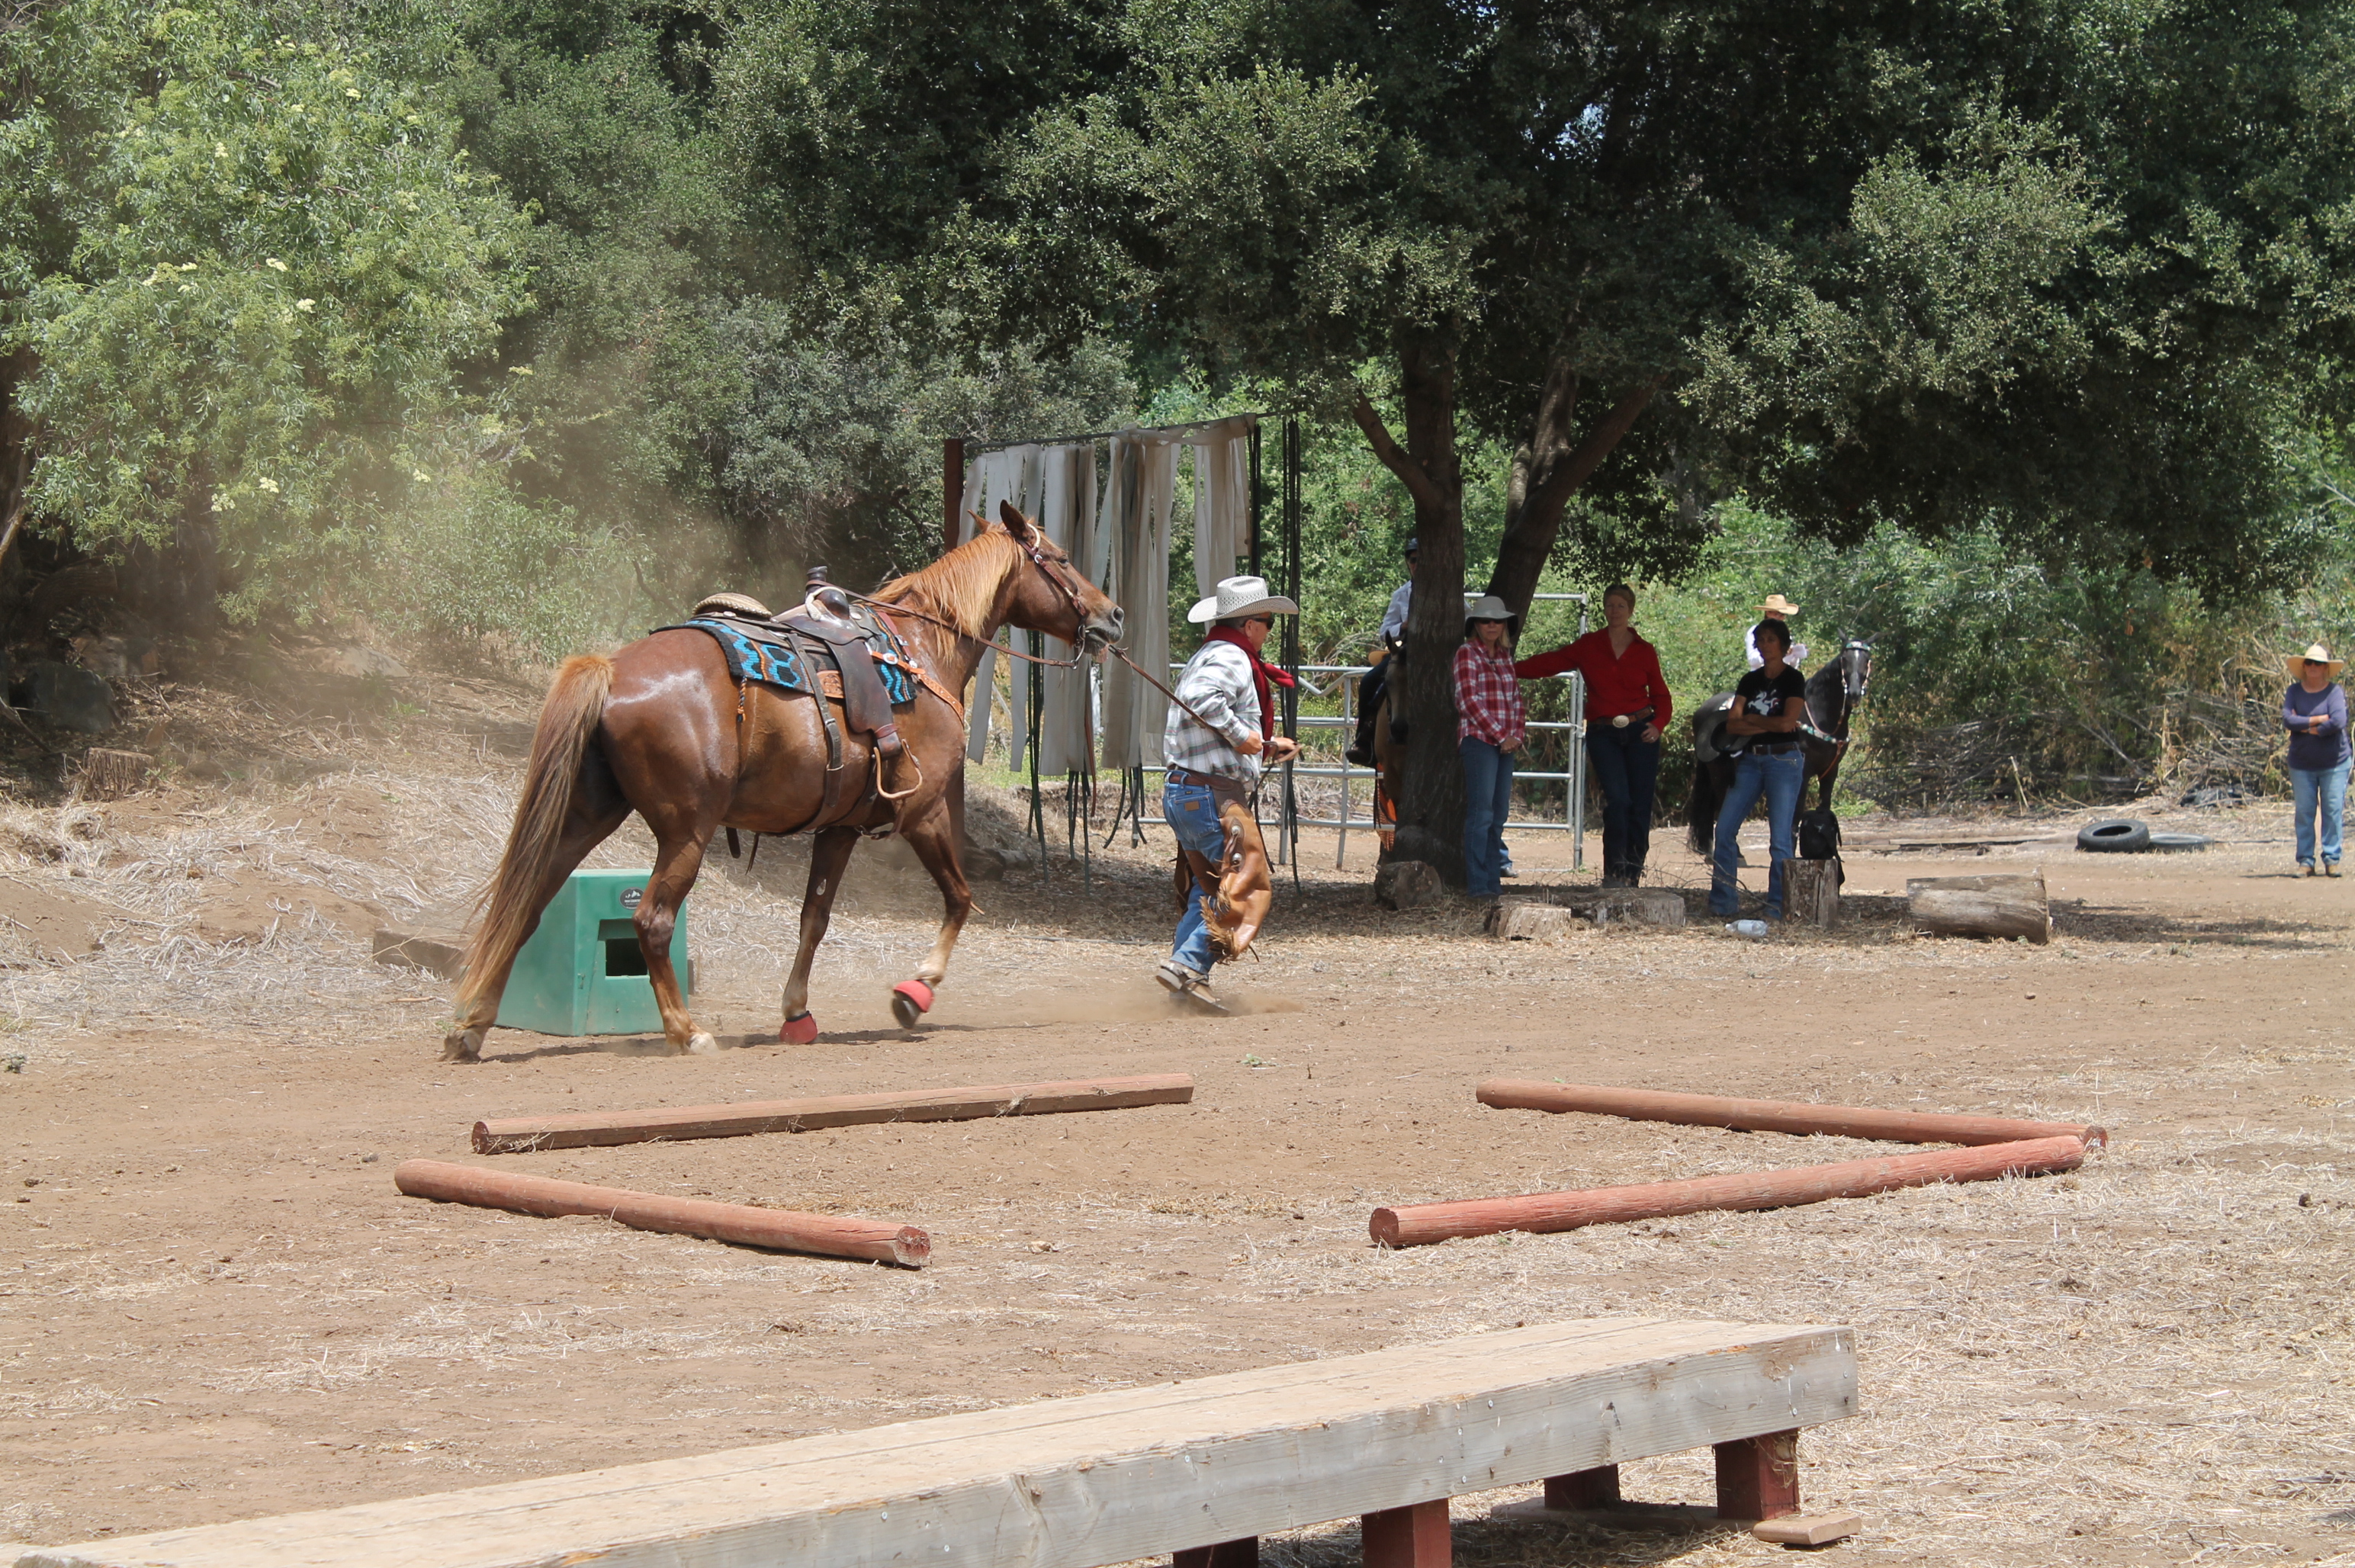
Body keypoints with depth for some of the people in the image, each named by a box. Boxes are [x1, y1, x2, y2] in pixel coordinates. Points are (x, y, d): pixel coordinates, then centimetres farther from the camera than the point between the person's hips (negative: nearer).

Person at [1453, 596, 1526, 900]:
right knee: (1481, 814, -10)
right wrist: (1500, 736, -12)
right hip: (1479, 740, -7)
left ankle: (1493, 881, 10)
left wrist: (1518, 734, 1)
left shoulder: (1505, 656, 17)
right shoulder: (1467, 653, -3)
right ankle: (1477, 884, -10)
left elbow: (1517, 700, 18)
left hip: (1506, 745, 7)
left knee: (1499, 814, 6)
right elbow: (1469, 700, -11)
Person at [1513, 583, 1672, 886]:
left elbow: (1661, 696, 11)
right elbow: (1551, 662, 9)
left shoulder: (1645, 652, 7)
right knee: (1617, 799, -18)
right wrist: (1509, 670, 1)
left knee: (1640, 805, -1)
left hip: (1640, 733, 1)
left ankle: (1632, 872, 9)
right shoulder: (1588, 647, 7)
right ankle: (1614, 870, -11)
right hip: (1603, 733, -1)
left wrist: (1658, 725, -7)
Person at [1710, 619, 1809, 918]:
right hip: (1750, 760, 6)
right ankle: (1723, 902, 5)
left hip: (1784, 760, -6)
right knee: (1724, 829, -2)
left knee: (1780, 838, -9)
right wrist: (1770, 725, -9)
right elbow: (1731, 725, 2)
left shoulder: (1794, 680, -1)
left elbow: (1788, 722, -15)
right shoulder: (1750, 681, 13)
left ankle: (1778, 906, -4)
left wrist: (1751, 719, -2)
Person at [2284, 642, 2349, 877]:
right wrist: (2319, 720, -14)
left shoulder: (2335, 691, -5)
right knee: (2304, 813, 2)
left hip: (2333, 763, -2)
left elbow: (2338, 722, -19)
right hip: (2302, 764, 2)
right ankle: (2305, 861, 7)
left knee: (2332, 811, -2)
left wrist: (2305, 727, -11)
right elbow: (2287, 720, -10)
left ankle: (2331, 859, 4)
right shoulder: (2294, 691, 4)